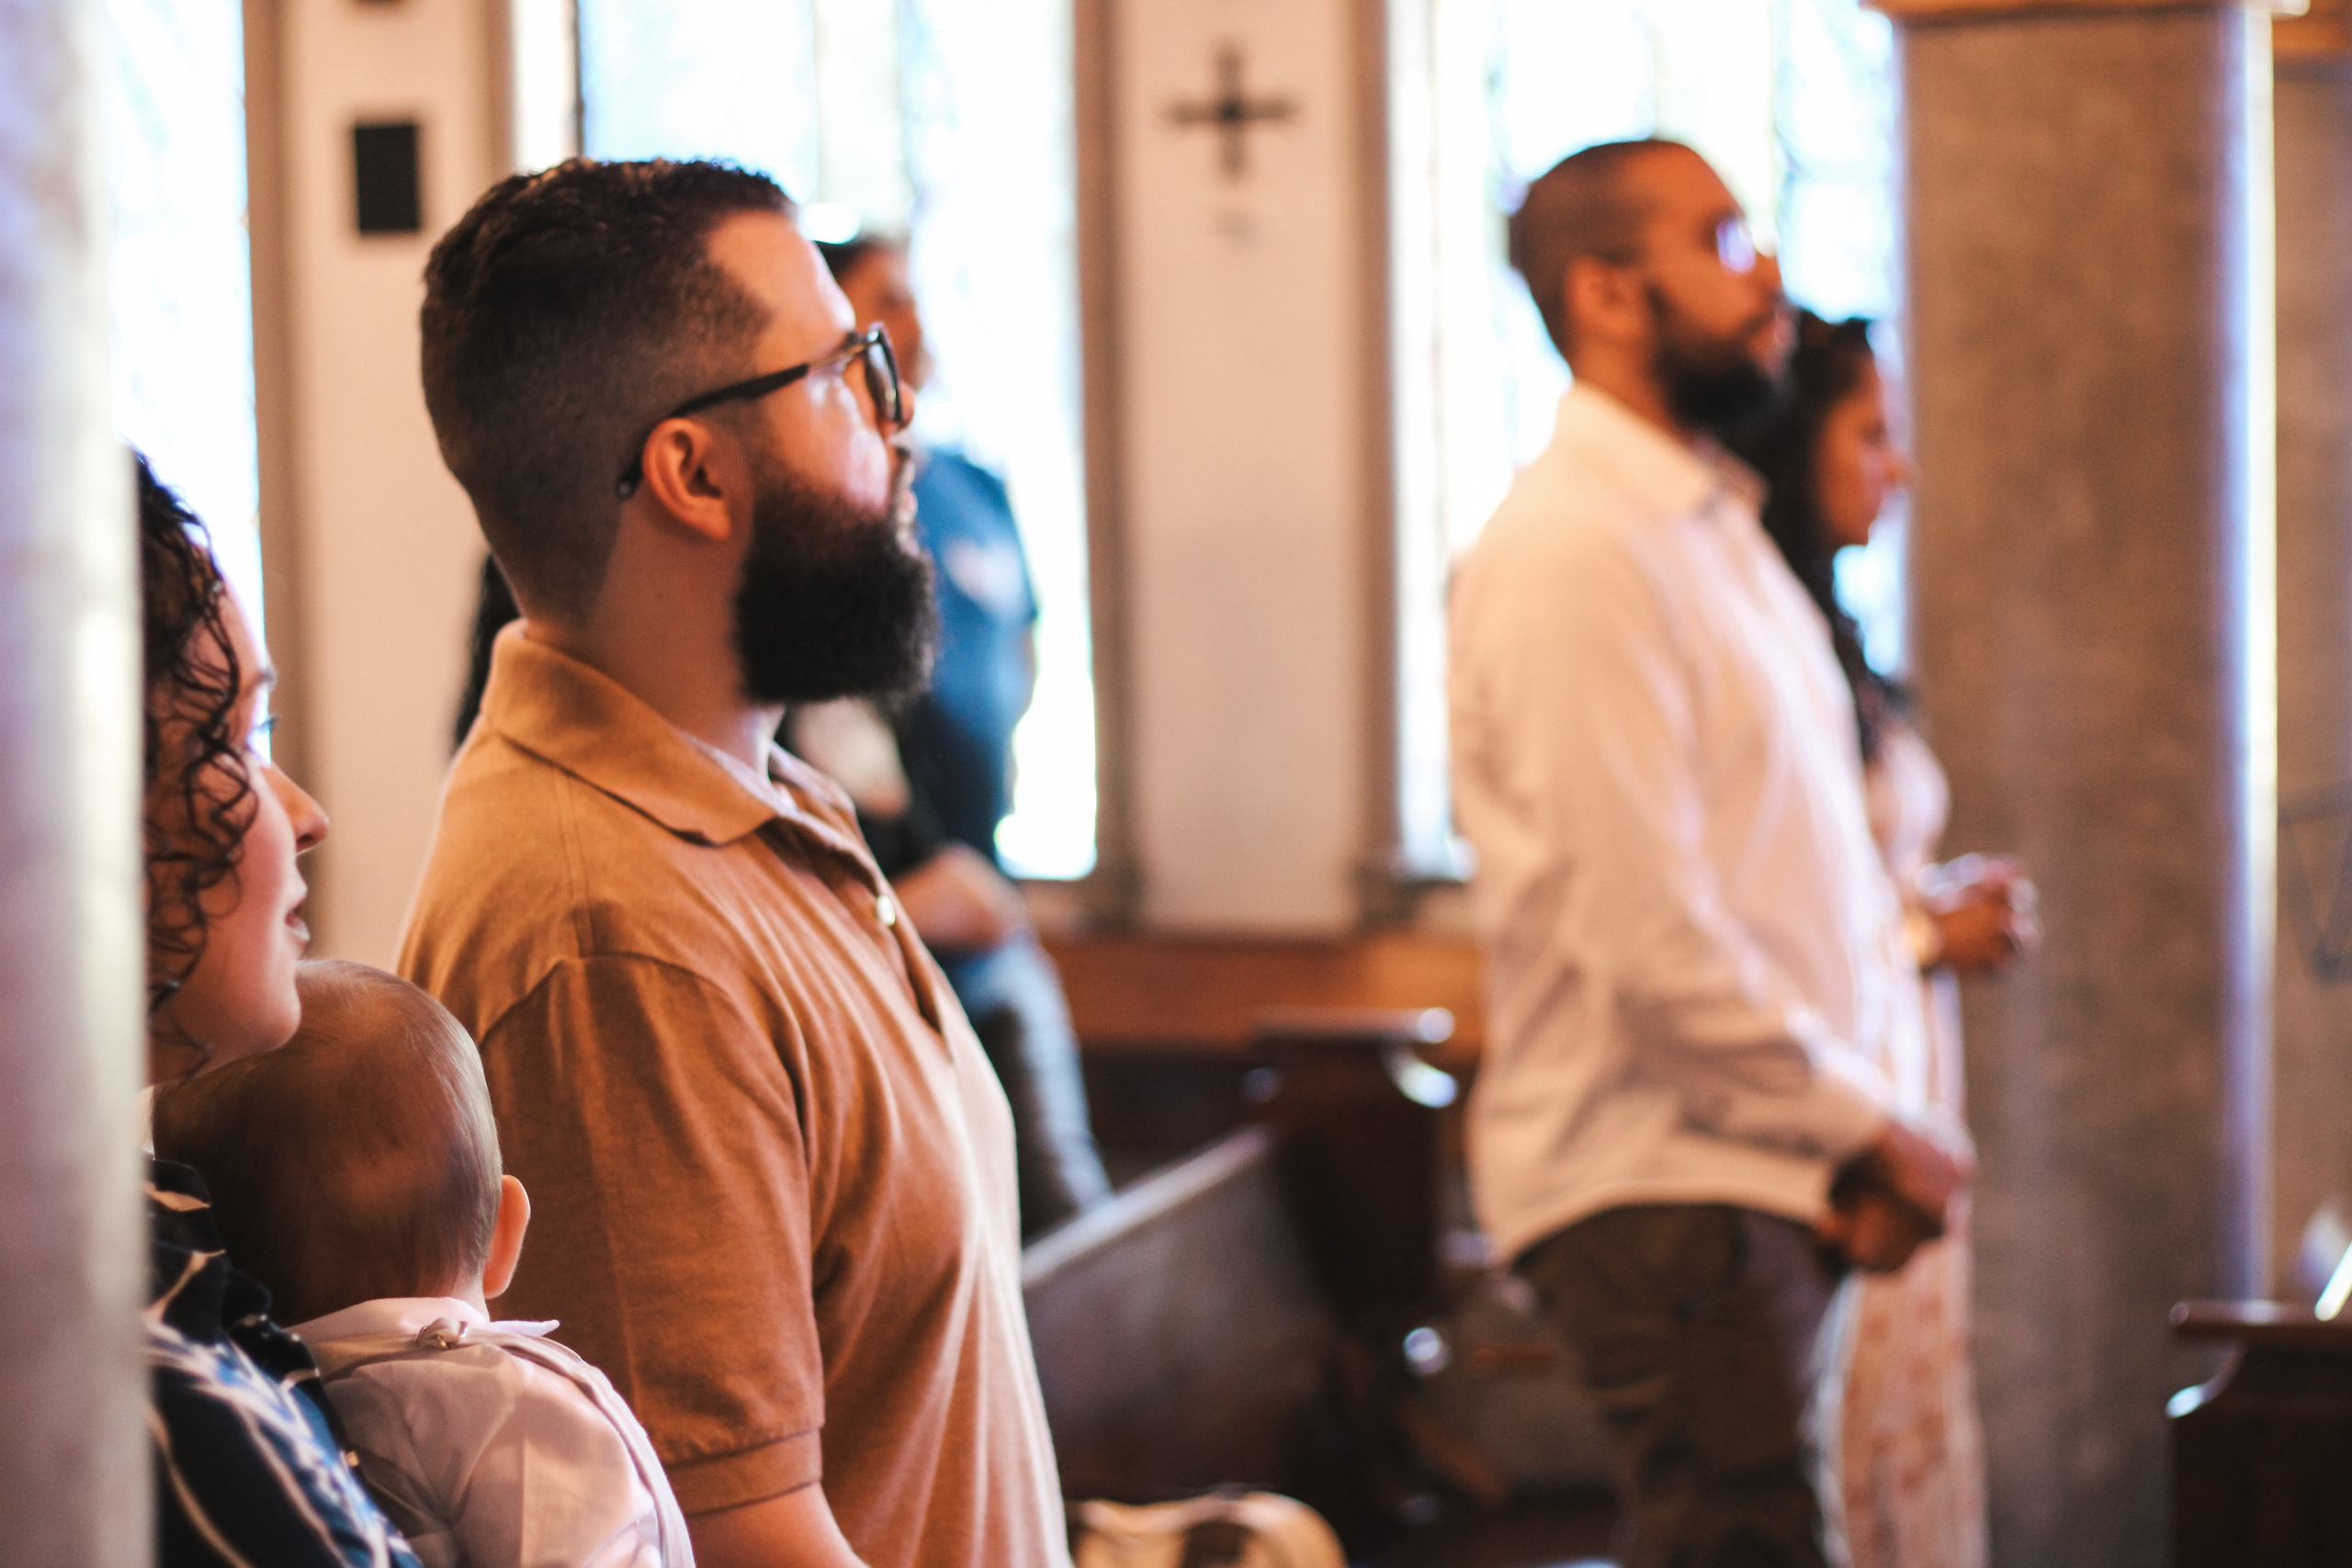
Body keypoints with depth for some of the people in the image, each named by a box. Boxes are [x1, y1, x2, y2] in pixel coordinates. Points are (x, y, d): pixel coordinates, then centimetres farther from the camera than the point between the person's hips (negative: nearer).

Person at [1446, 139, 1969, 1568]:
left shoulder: (1715, 529, 17)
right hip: (1661, 1180, -9)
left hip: (1771, 1167, 9)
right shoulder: (1576, 552, -15)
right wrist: (1869, 1133, -11)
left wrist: (1868, 1130, 6)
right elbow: (1652, 941, -21)